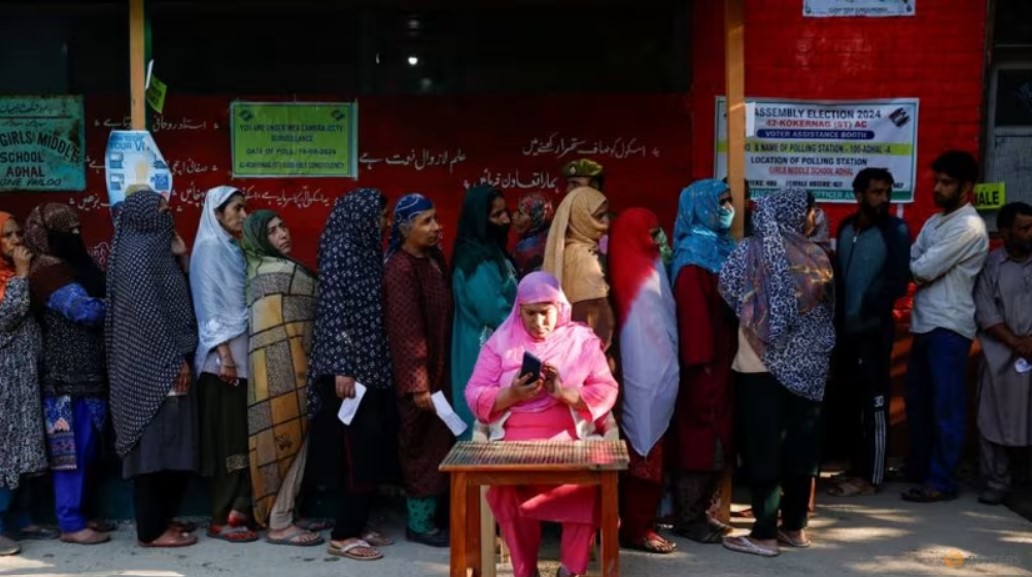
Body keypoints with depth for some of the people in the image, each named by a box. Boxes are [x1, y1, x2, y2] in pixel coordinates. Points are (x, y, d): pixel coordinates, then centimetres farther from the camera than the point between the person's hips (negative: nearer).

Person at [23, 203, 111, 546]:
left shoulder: (71, 266, 18)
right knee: (73, 449, -6)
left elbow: (94, 301, 15)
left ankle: (79, 514, 21)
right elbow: (87, 311, -19)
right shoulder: (47, 272, -12)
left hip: (86, 372, 9)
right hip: (67, 375, -9)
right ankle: (71, 524, -1)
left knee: (87, 447, 12)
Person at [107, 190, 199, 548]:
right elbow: (147, 313, -19)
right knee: (155, 444, -5)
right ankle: (152, 530, 1)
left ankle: (161, 519, 20)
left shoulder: (155, 251, 16)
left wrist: (179, 358, 15)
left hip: (164, 363, 9)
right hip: (152, 366, -9)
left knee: (168, 445, 12)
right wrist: (176, 359, -18)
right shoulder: (138, 253, -12)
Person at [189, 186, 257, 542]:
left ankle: (237, 509, 12)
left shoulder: (232, 248, 17)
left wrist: (238, 352, 12)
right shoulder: (210, 247, -7)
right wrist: (223, 353, -19)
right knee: (227, 437, -5)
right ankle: (222, 519, 0)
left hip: (242, 350, 8)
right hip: (223, 354, -8)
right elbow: (209, 303, -13)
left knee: (242, 435, 7)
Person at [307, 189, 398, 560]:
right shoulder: (338, 252, -11)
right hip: (350, 366, -8)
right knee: (358, 449, -5)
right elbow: (332, 314, -16)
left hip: (373, 366, 8)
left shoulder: (368, 252, 13)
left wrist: (380, 366, 13)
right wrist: (340, 369, -20)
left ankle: (358, 524, 20)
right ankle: (343, 535, 3)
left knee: (374, 447, 10)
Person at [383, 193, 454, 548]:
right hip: (420, 371, -8)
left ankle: (431, 514, 27)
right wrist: (418, 384, -21)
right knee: (424, 445, 2)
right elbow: (406, 331, -20)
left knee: (437, 442, 14)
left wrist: (436, 375, 13)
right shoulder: (401, 269, -18)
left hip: (440, 366, 8)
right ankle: (419, 522, 15)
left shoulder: (434, 259, 7)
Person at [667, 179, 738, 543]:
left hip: (724, 357, 9)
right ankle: (687, 518, 5)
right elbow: (693, 311, -19)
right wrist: (701, 359, -22)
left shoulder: (721, 247, 15)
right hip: (703, 361, -9)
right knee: (698, 436, -3)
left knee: (719, 436, 12)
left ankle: (702, 511, 21)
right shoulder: (693, 255, -12)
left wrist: (730, 353, 13)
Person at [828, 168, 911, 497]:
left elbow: (898, 282, -10)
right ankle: (857, 468, 21)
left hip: (874, 330, -5)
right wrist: (838, 316, 3)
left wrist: (869, 308, -13)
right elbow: (839, 275, 13)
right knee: (854, 402, 11)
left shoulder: (895, 230, -4)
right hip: (846, 328, 5)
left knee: (874, 404, -1)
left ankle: (870, 477, 3)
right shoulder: (846, 228, 12)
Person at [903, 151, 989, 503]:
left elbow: (924, 268, -18)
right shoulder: (934, 222, 16)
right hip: (924, 324, 9)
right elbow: (911, 263, 14)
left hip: (949, 327, -9)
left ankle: (941, 481, 4)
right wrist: (918, 273, -6)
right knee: (918, 400, 16)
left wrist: (913, 268, 1)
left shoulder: (969, 227, -14)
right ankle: (918, 467, 29)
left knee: (945, 406, -2)